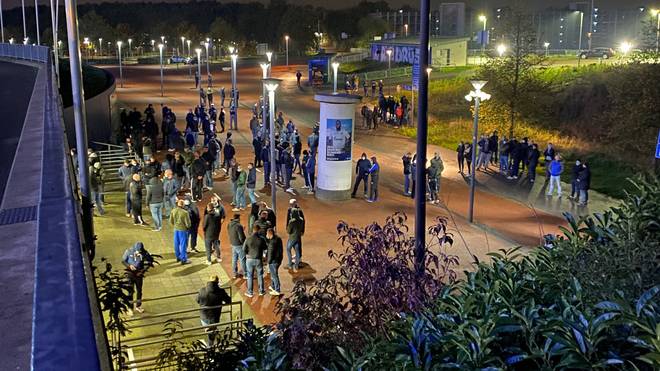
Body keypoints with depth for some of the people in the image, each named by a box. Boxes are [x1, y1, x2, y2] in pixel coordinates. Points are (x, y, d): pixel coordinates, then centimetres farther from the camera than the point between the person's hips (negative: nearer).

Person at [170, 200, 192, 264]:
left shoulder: (173, 211, -5)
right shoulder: (185, 212, -22)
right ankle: (183, 259, 9)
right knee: (183, 244, 3)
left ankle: (178, 257, 32)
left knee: (176, 244, 17)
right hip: (183, 230, -5)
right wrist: (188, 227, 5)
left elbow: (171, 221, 5)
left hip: (176, 229, 6)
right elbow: (188, 223, -17)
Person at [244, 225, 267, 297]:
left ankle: (250, 292, 17)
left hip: (250, 259, 0)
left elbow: (244, 250, -6)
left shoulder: (248, 239, -12)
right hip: (258, 260, 0)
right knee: (260, 275, 16)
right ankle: (261, 291, 25)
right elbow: (265, 248, 2)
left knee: (250, 276, 11)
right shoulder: (261, 239, -13)